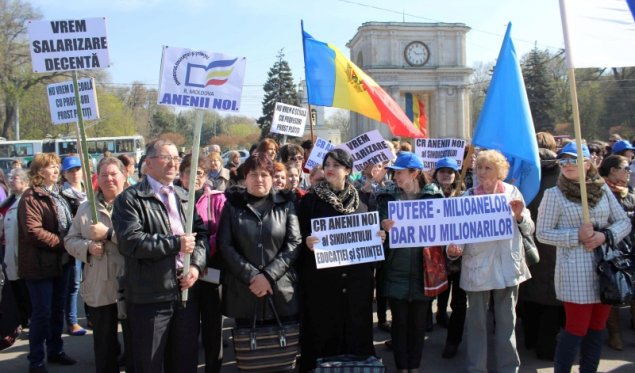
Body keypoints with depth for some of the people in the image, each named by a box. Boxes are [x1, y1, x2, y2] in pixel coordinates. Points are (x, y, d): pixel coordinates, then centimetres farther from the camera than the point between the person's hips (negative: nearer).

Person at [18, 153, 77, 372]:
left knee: (58, 310, 15)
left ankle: (55, 351, 29)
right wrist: (61, 242, -17)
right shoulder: (31, 197, -13)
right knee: (42, 313, -1)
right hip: (40, 265, -8)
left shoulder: (57, 196, 16)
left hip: (59, 262, 8)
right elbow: (32, 231, -23)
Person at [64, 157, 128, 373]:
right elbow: (70, 240, 13)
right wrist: (87, 246, -7)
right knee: (104, 346, 14)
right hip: (99, 289, 4)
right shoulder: (86, 209, 11)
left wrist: (109, 233, -19)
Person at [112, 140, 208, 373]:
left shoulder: (184, 197, 14)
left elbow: (201, 234, 10)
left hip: (186, 291, 6)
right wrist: (176, 244, -16)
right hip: (150, 297, -5)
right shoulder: (130, 199, -6)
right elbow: (130, 241, -20)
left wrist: (196, 264, -8)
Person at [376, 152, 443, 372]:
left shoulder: (434, 196, 1)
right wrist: (384, 228, -25)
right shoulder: (388, 198, 2)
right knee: (399, 322, 8)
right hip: (397, 271, 0)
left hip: (424, 271, 0)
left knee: (418, 323, 11)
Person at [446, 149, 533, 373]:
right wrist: (454, 249, -22)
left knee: (506, 321, 11)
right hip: (477, 267, -1)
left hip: (507, 266, 1)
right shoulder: (468, 196, -1)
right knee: (476, 321, 8)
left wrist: (519, 216, -12)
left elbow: (529, 230, 8)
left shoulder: (512, 192, 3)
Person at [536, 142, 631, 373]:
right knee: (577, 328, -1)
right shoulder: (554, 194, -4)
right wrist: (576, 236, -17)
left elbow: (624, 221, 8)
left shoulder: (602, 188, 7)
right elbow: (542, 233, -5)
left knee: (597, 328, 12)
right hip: (575, 271, -4)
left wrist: (605, 236, -11)